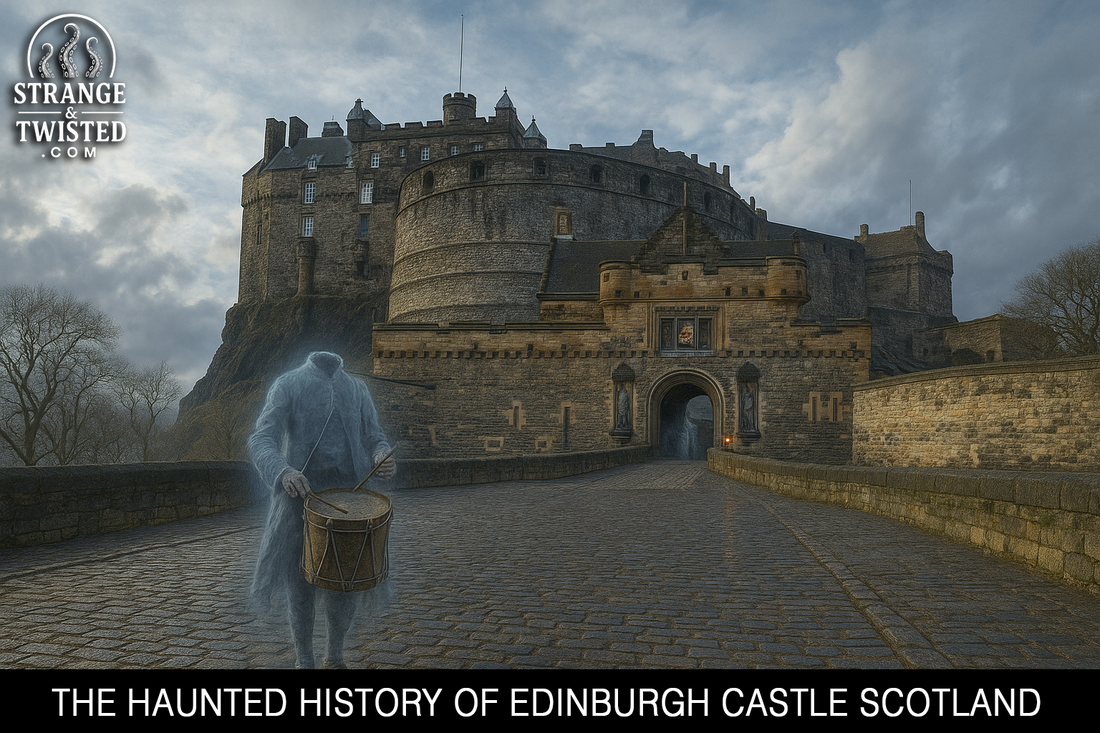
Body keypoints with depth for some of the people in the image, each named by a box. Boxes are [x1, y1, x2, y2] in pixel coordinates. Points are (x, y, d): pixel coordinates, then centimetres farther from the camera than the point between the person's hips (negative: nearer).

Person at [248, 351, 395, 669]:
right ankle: (305, 661, 29)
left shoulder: (357, 389, 12)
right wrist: (283, 472, -34)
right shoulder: (288, 385, 0)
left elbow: (374, 437, 10)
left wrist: (381, 457, -16)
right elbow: (261, 441, -12)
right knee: (300, 583, 7)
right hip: (300, 496, -2)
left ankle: (335, 655, 30)